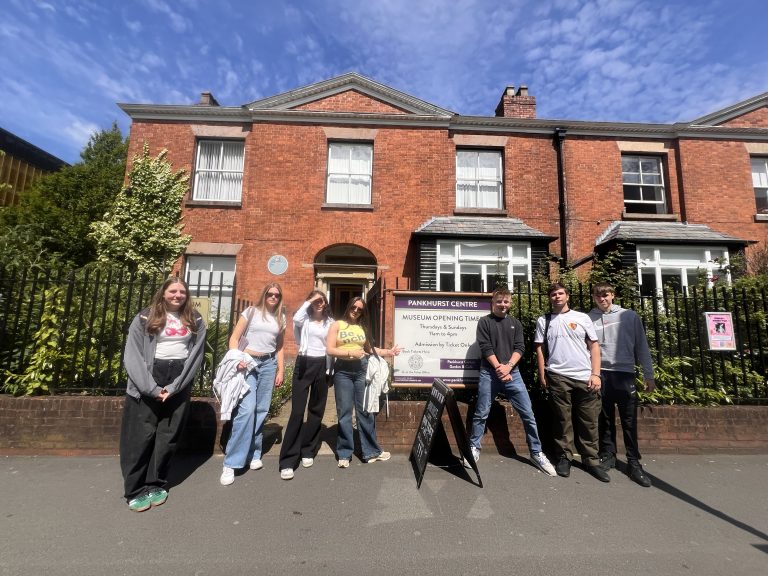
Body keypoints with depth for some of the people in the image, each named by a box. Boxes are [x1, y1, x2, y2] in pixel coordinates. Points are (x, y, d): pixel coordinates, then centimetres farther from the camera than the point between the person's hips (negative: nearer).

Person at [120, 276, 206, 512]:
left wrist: (174, 387, -10)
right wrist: (151, 388, -14)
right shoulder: (145, 318, 1)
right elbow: (132, 355, -5)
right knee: (141, 436, 1)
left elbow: (195, 356, 0)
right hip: (147, 383, -1)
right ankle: (135, 490, 15)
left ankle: (156, 485, 21)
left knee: (168, 436, 6)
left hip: (179, 382, 2)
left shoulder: (195, 321, 6)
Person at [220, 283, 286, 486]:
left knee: (261, 411, 6)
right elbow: (234, 338, 2)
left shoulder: (280, 319, 13)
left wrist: (280, 371, 11)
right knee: (247, 409, -15)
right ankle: (231, 463, -4)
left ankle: (253, 454, 22)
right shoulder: (251, 312, 3)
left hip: (269, 364, 4)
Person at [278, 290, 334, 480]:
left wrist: (330, 370, 6)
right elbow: (296, 318, -24)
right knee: (297, 411, -6)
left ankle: (307, 450, 27)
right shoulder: (305, 319, 2)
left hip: (321, 365, 3)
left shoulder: (330, 323, 8)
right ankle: (288, 460, 0)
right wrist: (309, 301, -13)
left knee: (316, 410, 11)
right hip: (304, 364, -3)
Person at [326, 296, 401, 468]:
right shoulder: (337, 325, 2)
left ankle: (371, 451, 19)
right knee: (344, 412, 4)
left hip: (362, 370, 3)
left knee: (365, 411, 7)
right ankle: (344, 453, 18)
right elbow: (329, 350, -6)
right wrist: (350, 353, -15)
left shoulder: (363, 327, 11)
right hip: (342, 371, -2)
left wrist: (388, 352, 6)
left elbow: (370, 348, 16)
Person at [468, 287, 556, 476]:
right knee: (481, 414, 3)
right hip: (489, 373, -2)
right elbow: (485, 348, -6)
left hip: (512, 373, 3)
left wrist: (508, 366, -11)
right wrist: (498, 367, -14)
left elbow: (520, 348, 3)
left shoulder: (515, 323, 11)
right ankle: (474, 449, 19)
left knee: (528, 413, 3)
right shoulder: (484, 322, 2)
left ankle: (536, 453, 19)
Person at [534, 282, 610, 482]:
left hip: (585, 377, 1)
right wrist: (542, 375, 1)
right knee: (563, 419, 6)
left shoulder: (582, 317, 9)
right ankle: (564, 457, 17)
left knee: (589, 421, 6)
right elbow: (540, 349, 7)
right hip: (558, 377, -1)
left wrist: (595, 374, -2)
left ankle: (591, 460, 19)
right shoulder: (543, 320, 7)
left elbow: (594, 346, 6)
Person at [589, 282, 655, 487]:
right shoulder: (588, 319, 4)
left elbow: (641, 346, 5)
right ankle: (607, 455, 23)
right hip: (601, 374, 1)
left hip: (624, 373, 0)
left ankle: (634, 463, 14)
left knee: (629, 420, 2)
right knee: (605, 419, 10)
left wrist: (648, 374, 3)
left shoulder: (630, 316, 5)